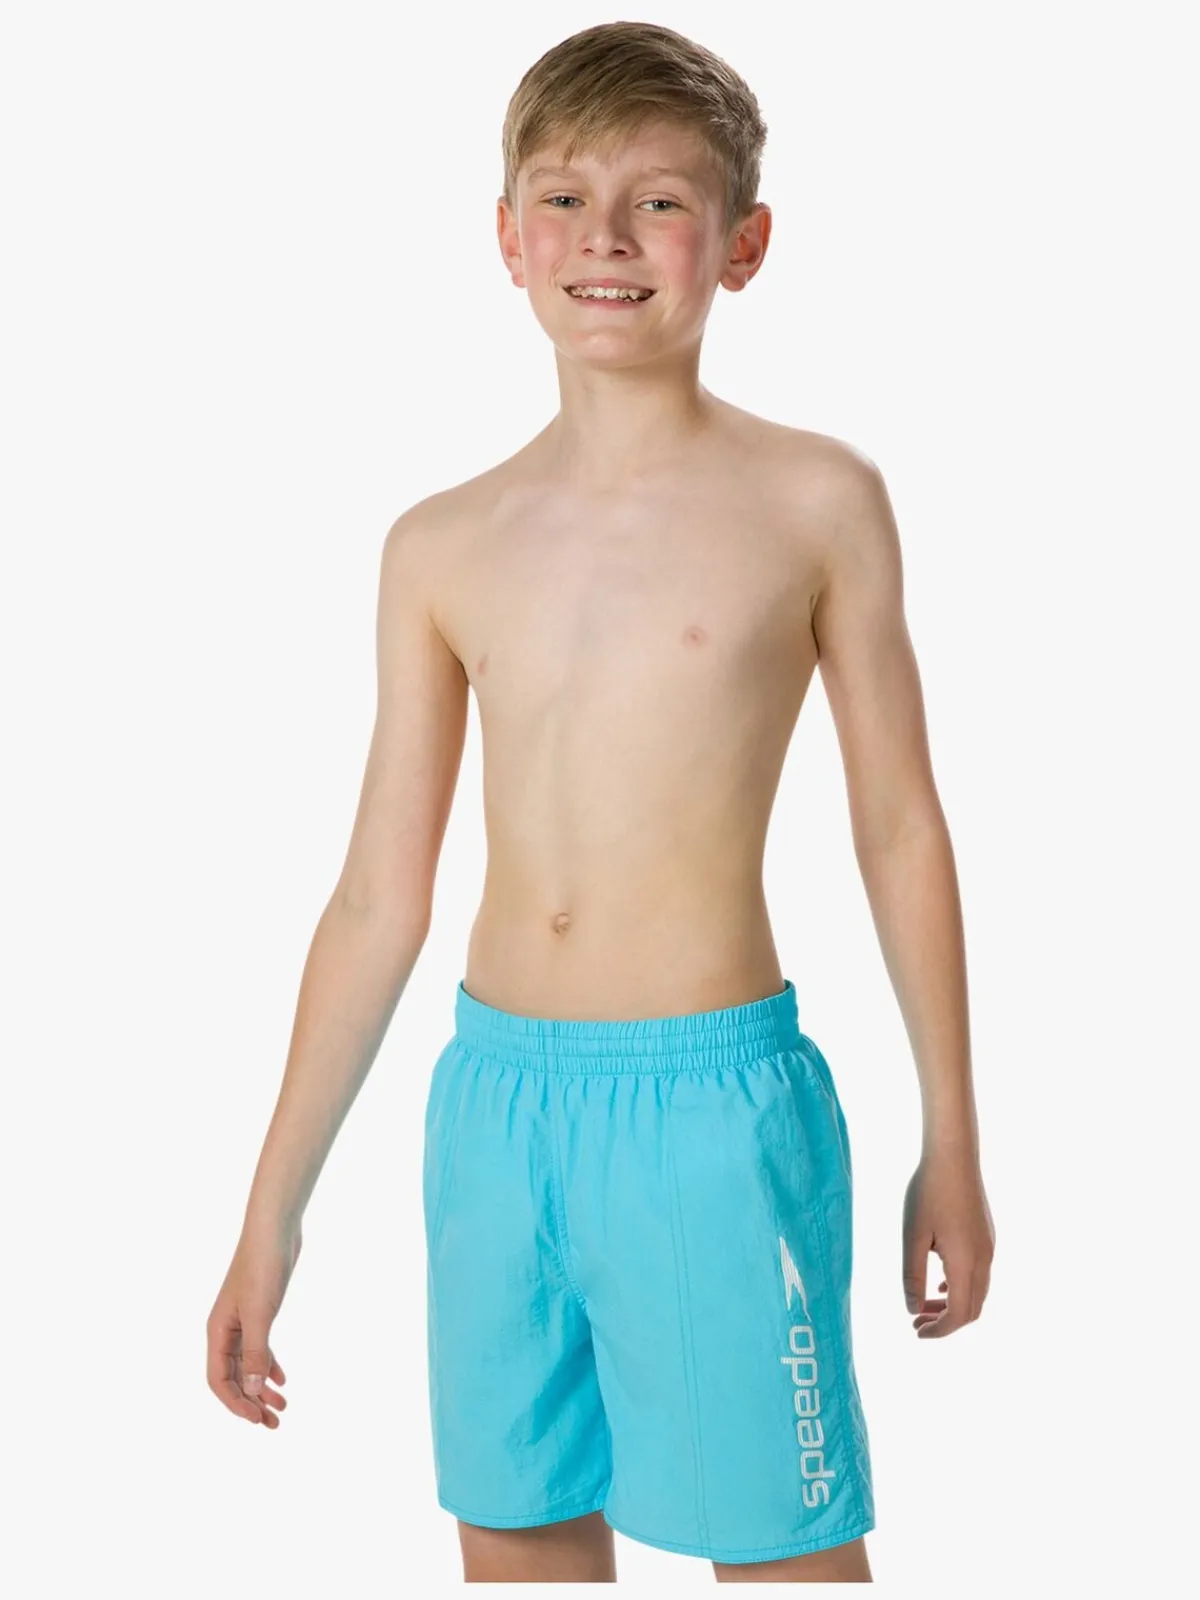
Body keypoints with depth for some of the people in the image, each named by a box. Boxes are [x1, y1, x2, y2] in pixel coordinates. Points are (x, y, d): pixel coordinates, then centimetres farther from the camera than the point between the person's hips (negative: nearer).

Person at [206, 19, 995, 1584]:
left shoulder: (813, 499, -3)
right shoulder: (442, 547, 5)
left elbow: (901, 831, 3)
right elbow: (380, 898, 8)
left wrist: (951, 1146, 6)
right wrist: (271, 1216, 10)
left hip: (714, 1105, -3)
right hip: (494, 1101, 4)